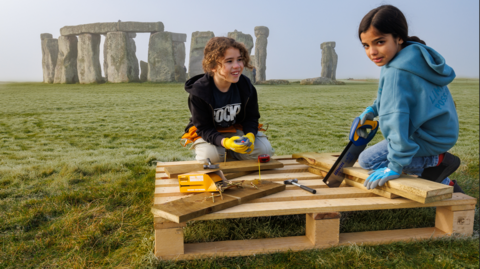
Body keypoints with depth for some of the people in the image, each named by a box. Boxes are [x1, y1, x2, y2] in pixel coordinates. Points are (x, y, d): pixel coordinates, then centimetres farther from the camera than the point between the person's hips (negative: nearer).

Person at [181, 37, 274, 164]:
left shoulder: (246, 86, -14)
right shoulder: (198, 91, -26)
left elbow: (251, 117, -6)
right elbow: (204, 128, -23)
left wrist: (250, 135, -30)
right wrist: (225, 142, -43)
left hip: (236, 129, 3)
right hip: (208, 134, -3)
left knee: (265, 149, -18)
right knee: (211, 156, -34)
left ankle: (229, 153, 9)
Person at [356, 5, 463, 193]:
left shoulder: (396, 73, -28)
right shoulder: (415, 55, 2)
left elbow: (396, 119, -32)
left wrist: (395, 166, -30)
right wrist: (374, 108, 8)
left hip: (430, 138, -9)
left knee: (368, 159, -7)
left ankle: (438, 162, -3)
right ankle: (445, 184, 24)